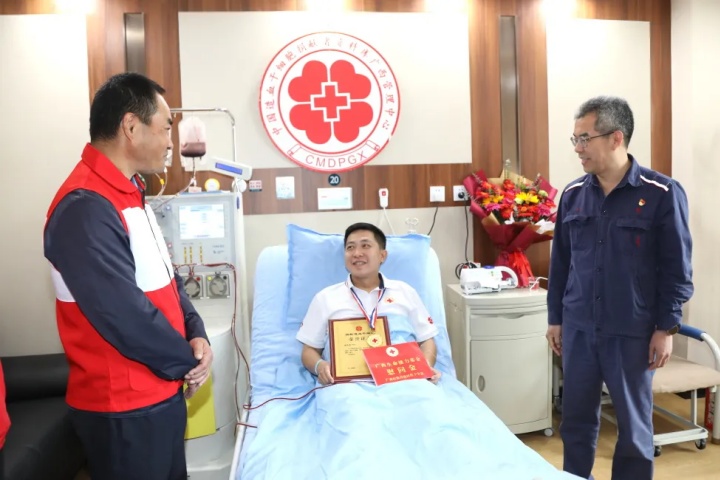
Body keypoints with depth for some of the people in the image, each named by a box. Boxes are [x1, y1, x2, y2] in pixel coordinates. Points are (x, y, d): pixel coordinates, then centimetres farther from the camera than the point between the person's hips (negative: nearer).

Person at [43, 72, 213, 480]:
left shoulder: (130, 194, 9)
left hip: (161, 390, 9)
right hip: (124, 405, -9)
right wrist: (187, 361, -12)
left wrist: (196, 335, -4)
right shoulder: (85, 208, -24)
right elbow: (125, 316, -26)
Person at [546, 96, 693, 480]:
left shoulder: (662, 194, -8)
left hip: (633, 331, -3)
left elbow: (677, 269, -5)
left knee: (634, 425, 13)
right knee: (576, 420, 14)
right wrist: (555, 318, 10)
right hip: (578, 328, 4)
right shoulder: (573, 195, 4)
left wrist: (666, 328, -7)